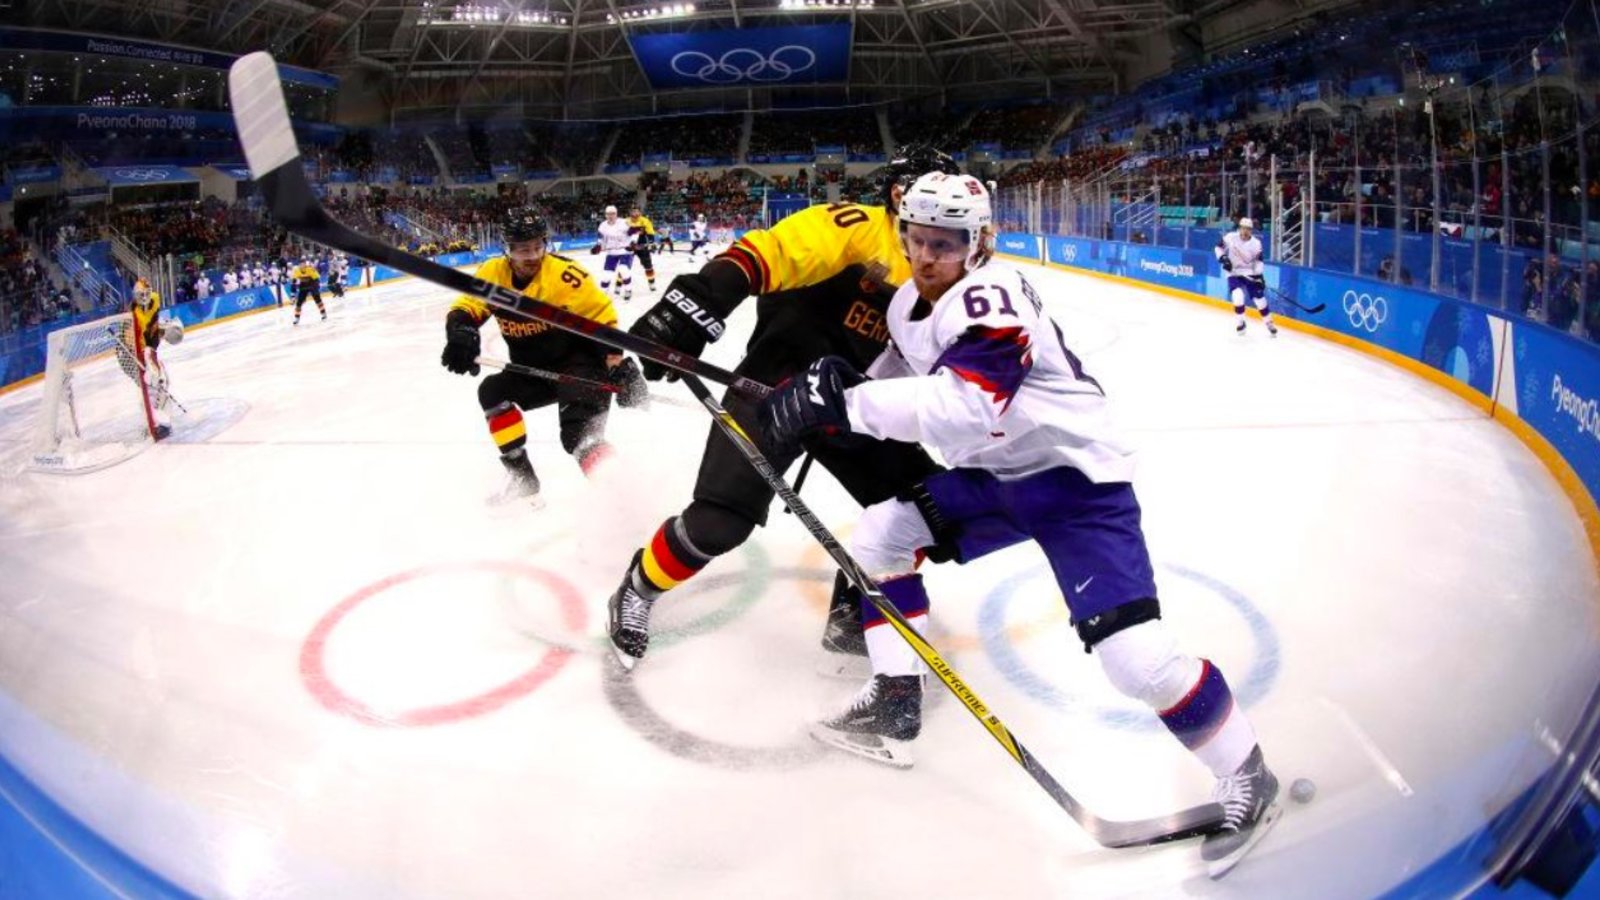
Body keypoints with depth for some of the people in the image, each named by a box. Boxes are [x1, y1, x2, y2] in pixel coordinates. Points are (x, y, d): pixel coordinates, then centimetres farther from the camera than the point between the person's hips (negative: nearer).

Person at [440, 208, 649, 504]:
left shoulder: (564, 274, -21)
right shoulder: (493, 273, -5)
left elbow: (602, 318, -18)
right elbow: (465, 309, -3)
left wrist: (619, 365, -26)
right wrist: (461, 333, -27)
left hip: (579, 363, -7)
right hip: (532, 370, 7)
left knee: (580, 434, -26)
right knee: (493, 391, -8)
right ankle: (523, 479, 0)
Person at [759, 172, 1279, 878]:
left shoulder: (991, 297, -25)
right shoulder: (909, 304, 3)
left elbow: (961, 410, -40)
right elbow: (898, 382, 17)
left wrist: (843, 400, -39)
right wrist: (834, 386, -2)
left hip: (1076, 476, -8)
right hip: (991, 476, 9)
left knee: (1134, 652, -18)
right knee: (878, 537, 2)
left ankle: (1246, 776, 6)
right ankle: (894, 704, 15)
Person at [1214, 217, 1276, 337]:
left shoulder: (1256, 243, -9)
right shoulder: (1230, 237, -10)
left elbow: (1258, 261, -5)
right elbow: (1219, 247, 3)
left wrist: (1259, 276, -14)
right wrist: (1223, 258, -14)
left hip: (1250, 274, 1)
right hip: (1234, 274, -1)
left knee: (1259, 299, -1)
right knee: (1238, 297, -22)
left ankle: (1269, 323, 17)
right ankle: (1241, 322, 1)